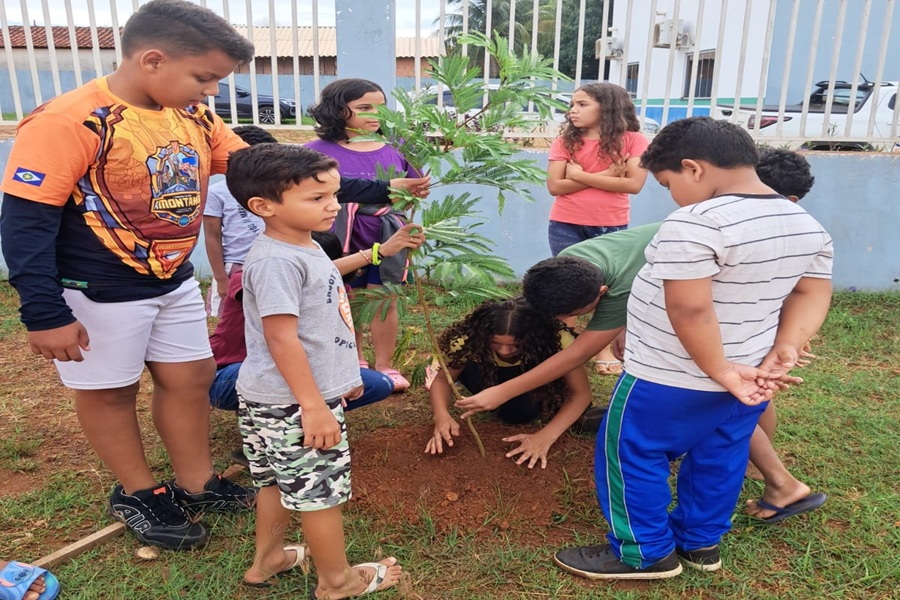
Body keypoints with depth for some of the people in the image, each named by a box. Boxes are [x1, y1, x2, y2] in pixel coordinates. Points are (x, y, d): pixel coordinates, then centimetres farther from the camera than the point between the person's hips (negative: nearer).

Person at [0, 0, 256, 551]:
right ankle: (137, 494, 32)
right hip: (99, 293, -7)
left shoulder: (195, 117, -3)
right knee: (110, 391, 11)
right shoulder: (68, 123, -23)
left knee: (190, 377, 14)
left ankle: (196, 483, 34)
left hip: (175, 282, 7)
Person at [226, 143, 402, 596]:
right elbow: (281, 339, -27)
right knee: (321, 490, 6)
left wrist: (342, 375, 25)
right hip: (291, 403, -10)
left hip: (279, 400, 10)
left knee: (281, 482, 24)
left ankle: (267, 560, 42)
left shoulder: (304, 248, 9)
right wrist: (313, 405, -24)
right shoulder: (276, 261, -24)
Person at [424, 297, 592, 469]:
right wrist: (442, 415, -44)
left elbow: (581, 393, -33)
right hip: (490, 375, 0)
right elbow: (442, 378, -23)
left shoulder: (556, 338, -38)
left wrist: (546, 436, -46)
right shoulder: (469, 338, -35)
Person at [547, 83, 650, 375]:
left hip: (611, 226, -1)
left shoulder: (632, 140, -4)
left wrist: (580, 175, -13)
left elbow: (633, 184, -15)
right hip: (566, 225, 1)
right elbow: (555, 186, -9)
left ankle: (604, 348, 24)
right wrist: (605, 175, -14)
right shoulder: (565, 141, 0)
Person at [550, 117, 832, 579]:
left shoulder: (696, 224, -25)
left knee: (630, 456, 9)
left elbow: (689, 309, -28)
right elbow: (814, 293, 5)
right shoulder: (808, 227, 4)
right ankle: (700, 542, 37)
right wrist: (784, 352, -3)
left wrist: (720, 371, -19)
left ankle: (646, 554, 22)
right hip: (748, 376, 9)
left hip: (672, 381, -8)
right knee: (716, 460, 21)